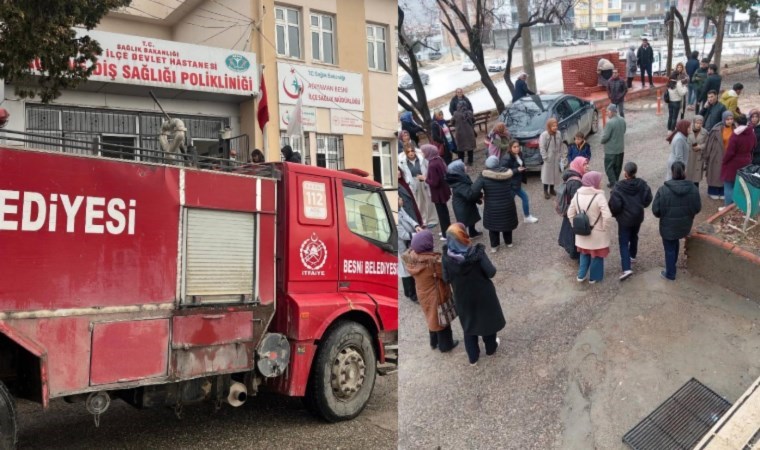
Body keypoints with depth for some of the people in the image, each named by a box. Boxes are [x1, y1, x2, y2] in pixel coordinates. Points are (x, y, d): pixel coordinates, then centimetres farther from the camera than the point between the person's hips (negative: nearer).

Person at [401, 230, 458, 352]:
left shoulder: (410, 258, -18)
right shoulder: (434, 261, -35)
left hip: (423, 294, 6)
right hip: (436, 295, -6)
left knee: (432, 317, 28)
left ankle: (434, 342, 48)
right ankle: (445, 345, 38)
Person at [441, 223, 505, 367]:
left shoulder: (447, 256, -18)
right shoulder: (476, 252, -25)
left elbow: (446, 278, -8)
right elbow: (491, 272, -22)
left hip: (462, 297, 2)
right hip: (483, 294, -2)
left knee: (468, 323, 21)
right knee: (487, 319, 24)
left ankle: (473, 357, 33)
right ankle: (491, 348, 46)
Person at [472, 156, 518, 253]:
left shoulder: (484, 176, -18)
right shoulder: (506, 174, -7)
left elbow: (474, 191, -25)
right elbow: (510, 187, 4)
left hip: (492, 207, -2)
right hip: (507, 205, 3)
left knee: (493, 225, 19)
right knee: (507, 222, 25)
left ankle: (494, 246, 29)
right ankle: (508, 242, 42)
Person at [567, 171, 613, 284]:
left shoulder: (577, 195, -5)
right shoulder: (599, 196, -23)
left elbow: (570, 214, 2)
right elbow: (607, 216, -29)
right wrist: (604, 228, -12)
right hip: (597, 233, -5)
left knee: (584, 253, 25)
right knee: (597, 255, 16)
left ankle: (581, 275, 30)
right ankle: (594, 277, 29)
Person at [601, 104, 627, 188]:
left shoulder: (610, 122, -23)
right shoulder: (622, 120, 1)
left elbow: (605, 136, -21)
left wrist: (602, 141, -1)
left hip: (611, 150, -7)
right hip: (621, 148, 8)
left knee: (609, 167, 5)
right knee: (618, 167, 17)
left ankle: (613, 183, 2)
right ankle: (615, 182, 29)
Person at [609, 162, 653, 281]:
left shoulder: (619, 187, -23)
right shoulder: (642, 184, -9)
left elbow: (614, 205, -22)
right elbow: (648, 199, -1)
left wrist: (614, 214, -1)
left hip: (625, 219, -5)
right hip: (638, 217, 5)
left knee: (623, 242, -1)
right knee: (634, 236, 28)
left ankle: (626, 268, -11)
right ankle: (632, 256, 49)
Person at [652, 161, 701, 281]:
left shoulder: (663, 190, -23)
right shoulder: (693, 189, -13)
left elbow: (655, 210, -16)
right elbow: (697, 208, -4)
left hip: (668, 226, -4)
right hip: (684, 225, 4)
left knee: (669, 249, 15)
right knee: (674, 244, 29)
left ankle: (670, 274, 29)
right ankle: (672, 267, 48)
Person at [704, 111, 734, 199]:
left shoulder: (734, 129, -5)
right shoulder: (717, 130, -16)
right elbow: (710, 143, -9)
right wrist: (706, 156, -6)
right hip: (717, 155, -3)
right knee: (715, 173, 9)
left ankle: (722, 192, 26)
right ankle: (713, 192, 24)